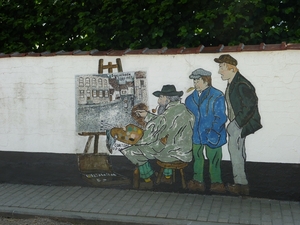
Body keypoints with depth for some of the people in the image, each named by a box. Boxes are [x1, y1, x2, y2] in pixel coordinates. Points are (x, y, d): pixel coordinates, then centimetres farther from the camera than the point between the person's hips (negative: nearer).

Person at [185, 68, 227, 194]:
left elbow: (220, 117, -12)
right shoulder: (191, 97, 6)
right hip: (197, 135, 5)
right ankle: (198, 182, 27)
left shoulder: (217, 96, -10)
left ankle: (216, 183, 20)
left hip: (212, 135, -5)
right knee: (197, 157, 13)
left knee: (213, 159, 4)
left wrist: (211, 131, -18)